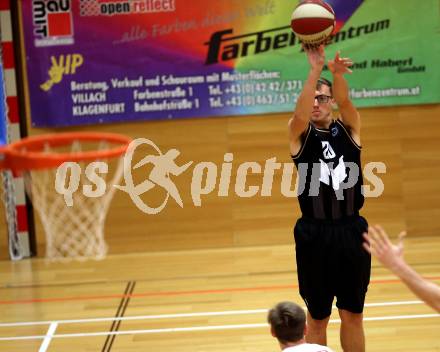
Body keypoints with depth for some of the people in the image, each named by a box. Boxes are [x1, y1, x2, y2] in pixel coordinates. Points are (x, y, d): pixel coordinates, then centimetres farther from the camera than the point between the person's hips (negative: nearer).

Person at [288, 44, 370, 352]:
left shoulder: (349, 128, 5)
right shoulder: (300, 133, 0)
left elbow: (344, 100, -16)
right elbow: (301, 112, -23)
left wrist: (337, 74, -39)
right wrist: (316, 70, -38)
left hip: (352, 231, 2)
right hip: (315, 234, -2)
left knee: (353, 315, 11)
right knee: (317, 318, 7)